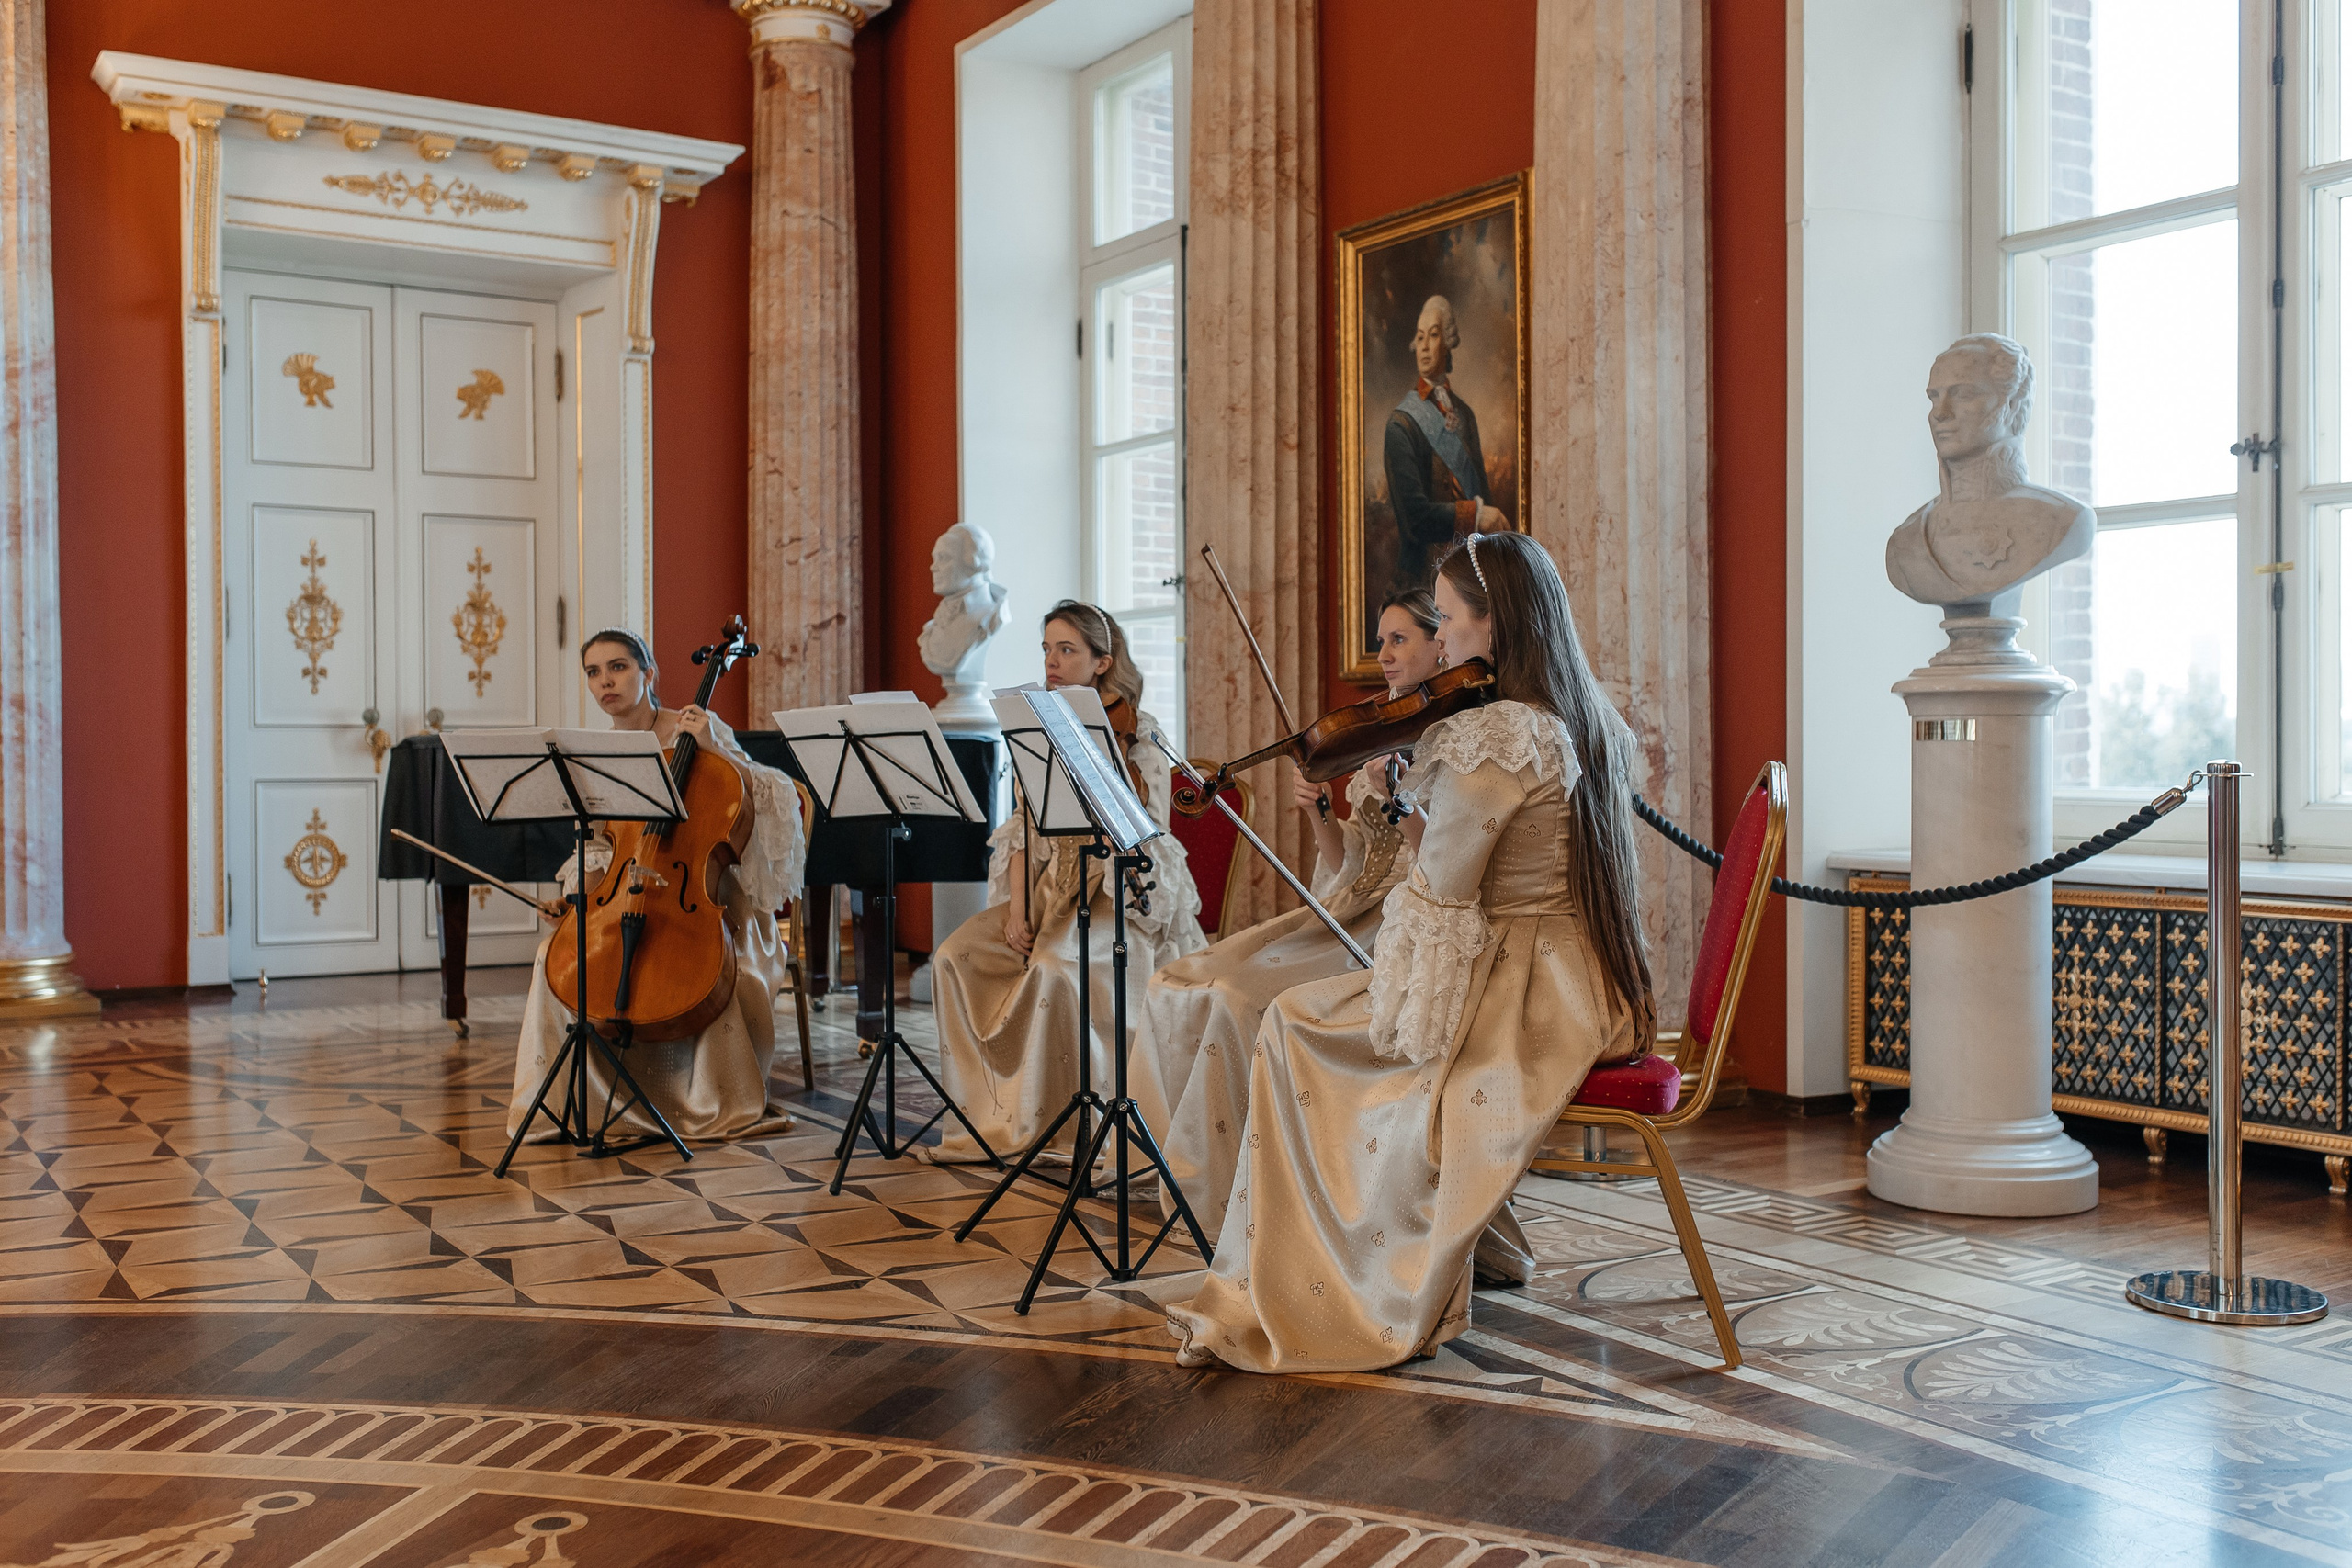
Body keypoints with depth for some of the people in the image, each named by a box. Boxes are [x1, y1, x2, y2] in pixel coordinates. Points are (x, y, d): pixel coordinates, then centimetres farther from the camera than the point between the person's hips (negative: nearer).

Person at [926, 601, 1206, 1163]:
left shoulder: (1135, 732, -5)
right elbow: (1025, 826, 7)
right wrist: (1017, 906, -6)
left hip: (1118, 894, -6)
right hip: (1048, 886, 6)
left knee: (1053, 965, -34)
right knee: (956, 955, -16)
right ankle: (990, 1118, -10)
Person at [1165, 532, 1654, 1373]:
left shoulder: (1494, 738, -20)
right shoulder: (1587, 725, 9)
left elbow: (1438, 898, -18)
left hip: (1522, 999, -9)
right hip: (1580, 988, 9)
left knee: (1295, 1026, 1)